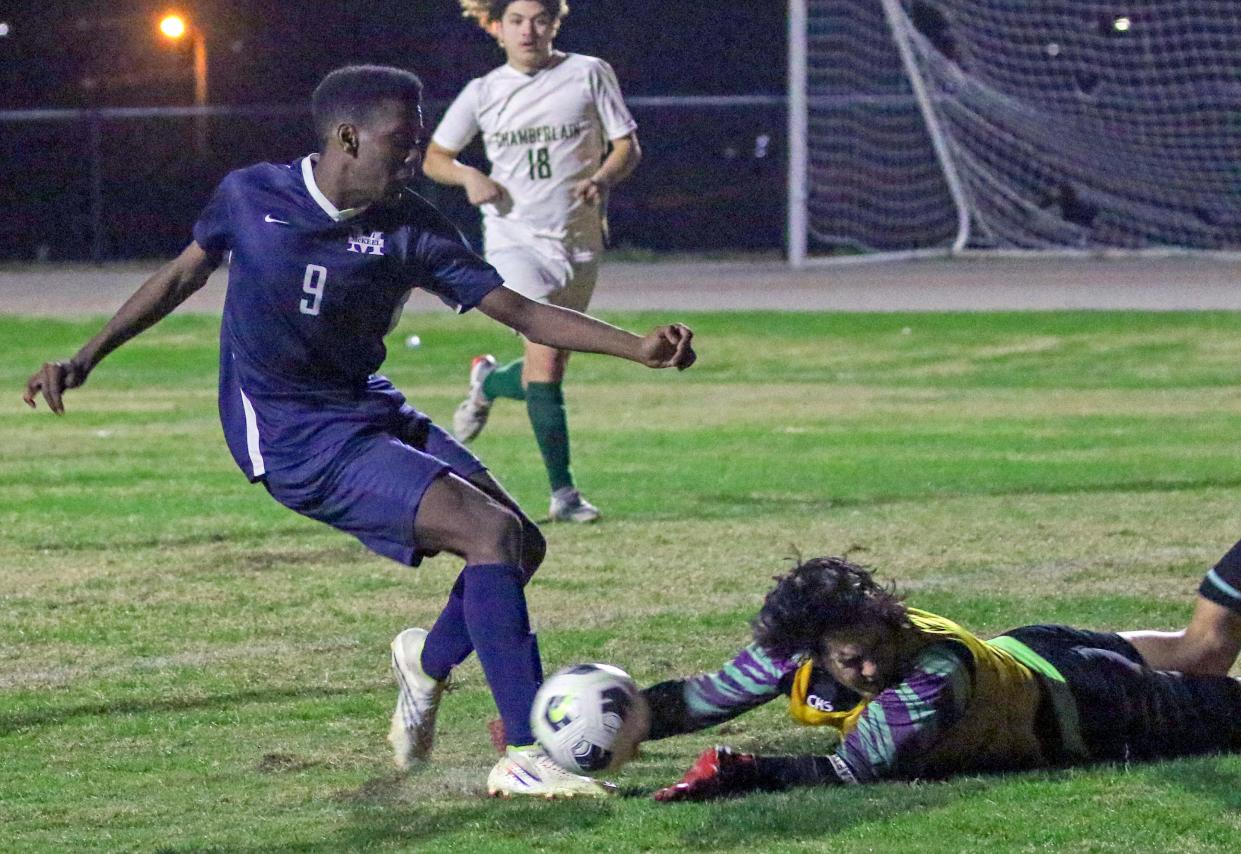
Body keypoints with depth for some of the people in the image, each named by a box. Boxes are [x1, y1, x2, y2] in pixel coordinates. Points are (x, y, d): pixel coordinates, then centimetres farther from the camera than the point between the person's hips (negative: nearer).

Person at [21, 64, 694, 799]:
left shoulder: (410, 229, -5)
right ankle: (526, 758, -22)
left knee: (522, 545, -1)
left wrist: (638, 348, -19)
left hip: (369, 409, 6)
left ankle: (430, 659, 31)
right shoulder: (250, 196, -9)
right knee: (492, 531, -21)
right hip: (294, 437, -6)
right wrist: (86, 359, 10)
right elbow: (184, 275, 9)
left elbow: (524, 314, -7)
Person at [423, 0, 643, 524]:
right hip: (515, 238, -2)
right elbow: (434, 158, 15)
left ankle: (489, 383, 41)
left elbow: (627, 146, 4)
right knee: (544, 363, -17)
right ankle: (562, 492, -13)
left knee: (550, 370, 8)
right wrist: (469, 177, -7)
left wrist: (601, 179, -17)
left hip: (578, 239, 2)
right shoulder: (483, 93, 5)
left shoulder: (589, 74, 2)